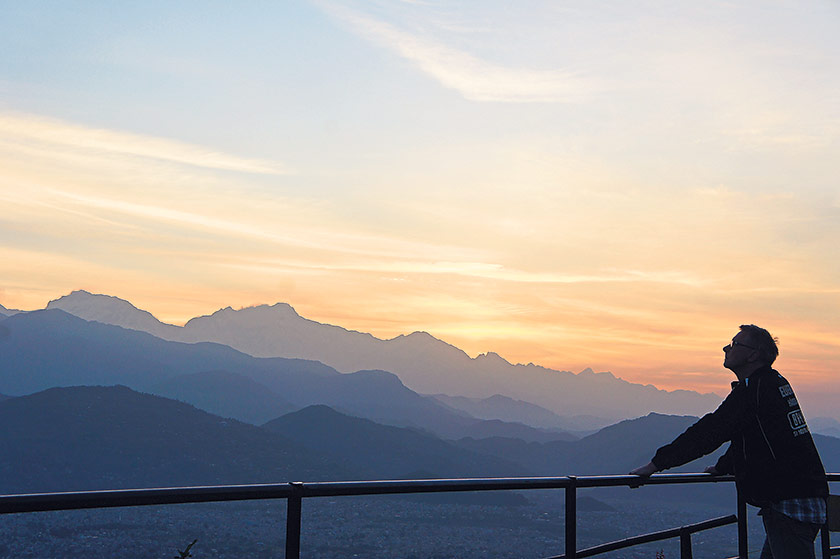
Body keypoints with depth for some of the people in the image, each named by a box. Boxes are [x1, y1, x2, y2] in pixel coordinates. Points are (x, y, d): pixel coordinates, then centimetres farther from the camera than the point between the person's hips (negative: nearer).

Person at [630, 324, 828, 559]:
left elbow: (710, 431, -17)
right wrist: (722, 467, 44)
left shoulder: (756, 388, -14)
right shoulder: (774, 383, 17)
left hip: (790, 505, -10)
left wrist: (657, 463, -12)